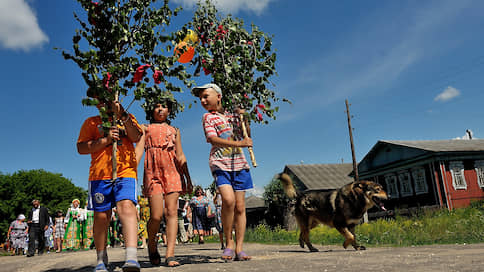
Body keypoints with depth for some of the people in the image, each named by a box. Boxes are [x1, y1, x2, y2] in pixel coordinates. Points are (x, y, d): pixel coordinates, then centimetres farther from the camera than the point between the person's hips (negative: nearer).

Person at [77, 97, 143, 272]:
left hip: (126, 172, -1)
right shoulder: (91, 122, 19)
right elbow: (81, 148, 7)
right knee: (101, 216, 2)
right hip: (100, 174, 2)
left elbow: (136, 138, 2)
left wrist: (123, 116, -7)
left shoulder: (128, 119, 20)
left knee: (126, 207, -21)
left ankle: (132, 257, -32)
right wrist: (105, 140, -5)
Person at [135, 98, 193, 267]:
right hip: (153, 171, -2)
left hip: (172, 171, 2)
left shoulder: (174, 130, 24)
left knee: (172, 212, -9)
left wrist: (187, 178, 13)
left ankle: (170, 254, -10)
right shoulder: (146, 128, 19)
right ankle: (151, 245, 16)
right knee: (156, 215, -11)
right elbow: (139, 149, 5)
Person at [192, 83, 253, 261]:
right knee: (228, 200, -23)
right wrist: (238, 143, -20)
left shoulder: (231, 115, 16)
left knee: (240, 206, -1)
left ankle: (239, 248, 6)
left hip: (239, 164, 3)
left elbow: (246, 136, 18)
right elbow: (212, 139, -10)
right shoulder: (208, 117, 5)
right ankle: (229, 243, -5)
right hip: (220, 164, -3)